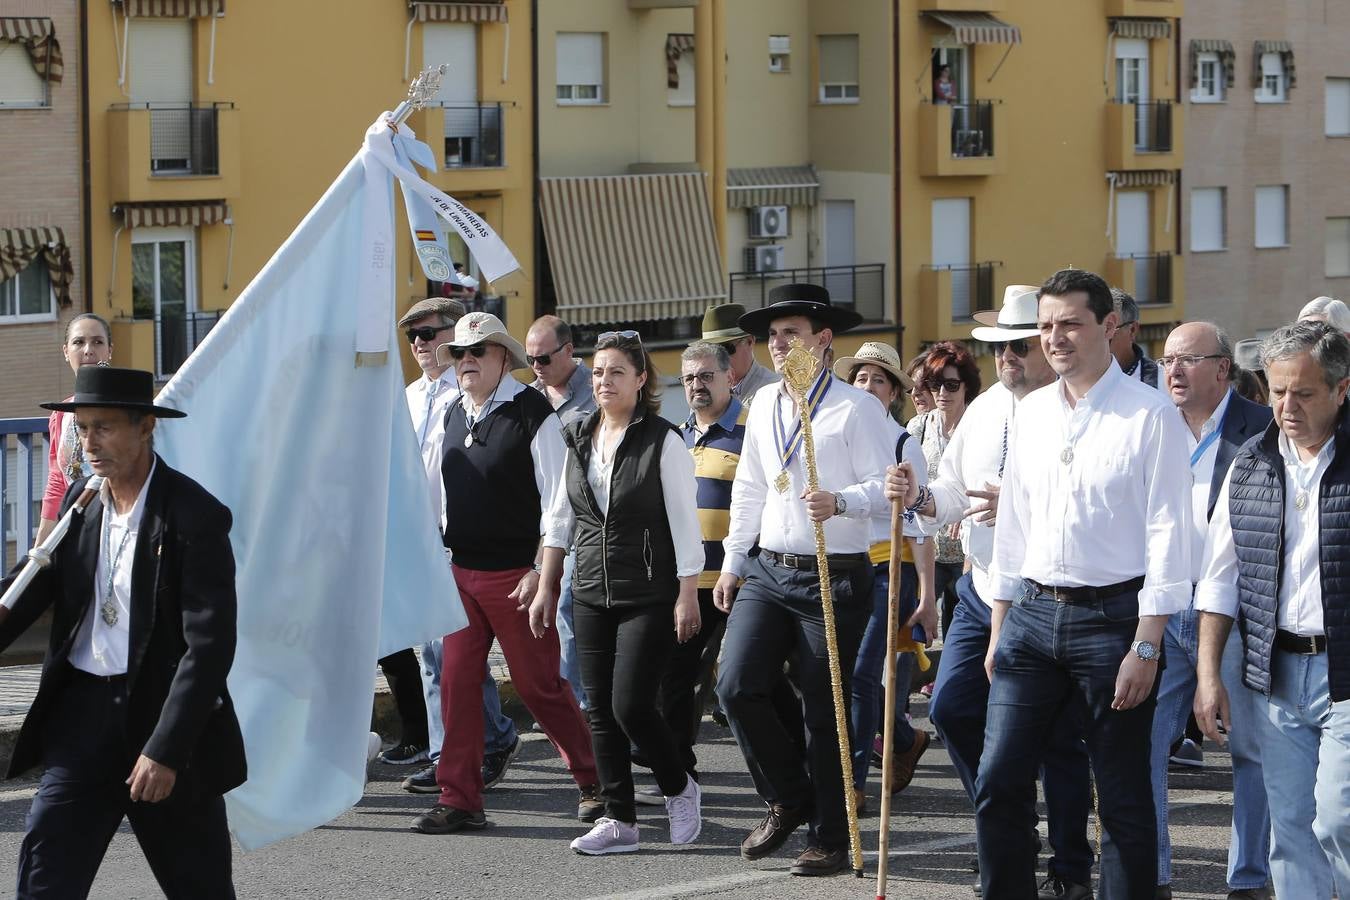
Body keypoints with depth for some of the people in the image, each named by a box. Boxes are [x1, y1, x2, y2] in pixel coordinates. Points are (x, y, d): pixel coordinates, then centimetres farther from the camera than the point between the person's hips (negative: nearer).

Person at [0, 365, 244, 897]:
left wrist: (165, 749, -22)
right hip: (84, 711, 5)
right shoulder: (81, 499, 5)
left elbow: (210, 645, -18)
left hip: (163, 710, -5)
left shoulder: (194, 516, -14)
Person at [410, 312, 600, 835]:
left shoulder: (532, 413, -10)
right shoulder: (454, 415, 12)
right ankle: (459, 800, 6)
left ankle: (593, 783, 16)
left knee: (538, 684, 0)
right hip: (460, 571, 6)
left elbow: (556, 498, -13)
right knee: (457, 680, 2)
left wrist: (544, 573, -18)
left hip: (516, 573, -6)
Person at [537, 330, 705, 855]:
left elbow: (684, 523, -8)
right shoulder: (578, 440, 9)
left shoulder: (662, 442, -7)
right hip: (592, 594, 6)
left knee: (630, 705, -11)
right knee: (601, 712, 3)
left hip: (649, 595, -6)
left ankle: (679, 788, 13)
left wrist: (687, 596, -12)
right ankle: (618, 820, 9)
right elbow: (560, 520, 16)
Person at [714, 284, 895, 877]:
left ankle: (830, 838, 13)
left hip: (835, 577, -6)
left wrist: (840, 503, -31)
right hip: (768, 571, 6)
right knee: (737, 686, -6)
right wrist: (732, 561, 18)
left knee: (824, 711, 0)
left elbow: (884, 486, -13)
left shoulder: (856, 407, -9)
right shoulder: (764, 404, 11)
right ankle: (789, 800, 16)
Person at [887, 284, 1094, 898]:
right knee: (952, 709, 3)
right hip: (983, 590, 7)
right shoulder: (984, 409, 10)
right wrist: (918, 497, -5)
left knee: (1057, 735, 1)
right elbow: (953, 495, 15)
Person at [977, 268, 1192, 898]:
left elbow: (1168, 535, -10)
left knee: (1123, 799, 2)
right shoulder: (1030, 413, 10)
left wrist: (1146, 646, -14)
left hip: (1112, 617, -5)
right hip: (1031, 611, 5)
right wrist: (998, 629, 14)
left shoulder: (1151, 415, -7)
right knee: (999, 784, 2)